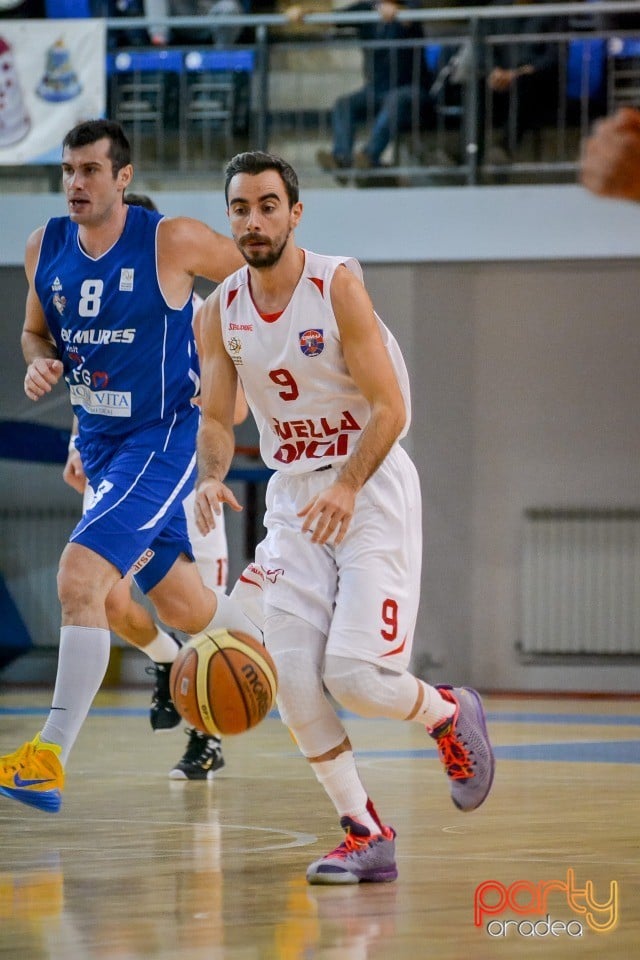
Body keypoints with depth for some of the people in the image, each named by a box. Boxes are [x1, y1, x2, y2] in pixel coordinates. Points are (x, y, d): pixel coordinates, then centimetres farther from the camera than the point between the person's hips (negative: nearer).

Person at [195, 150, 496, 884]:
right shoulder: (220, 312, 1)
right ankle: (367, 838, 3)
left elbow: (390, 408, -15)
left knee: (355, 674, -16)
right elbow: (216, 418, 7)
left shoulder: (338, 285, -14)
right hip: (293, 493, 5)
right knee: (291, 679, -9)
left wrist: (348, 489, -28)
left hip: (372, 488, -5)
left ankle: (450, 714, 18)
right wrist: (211, 478, -15)